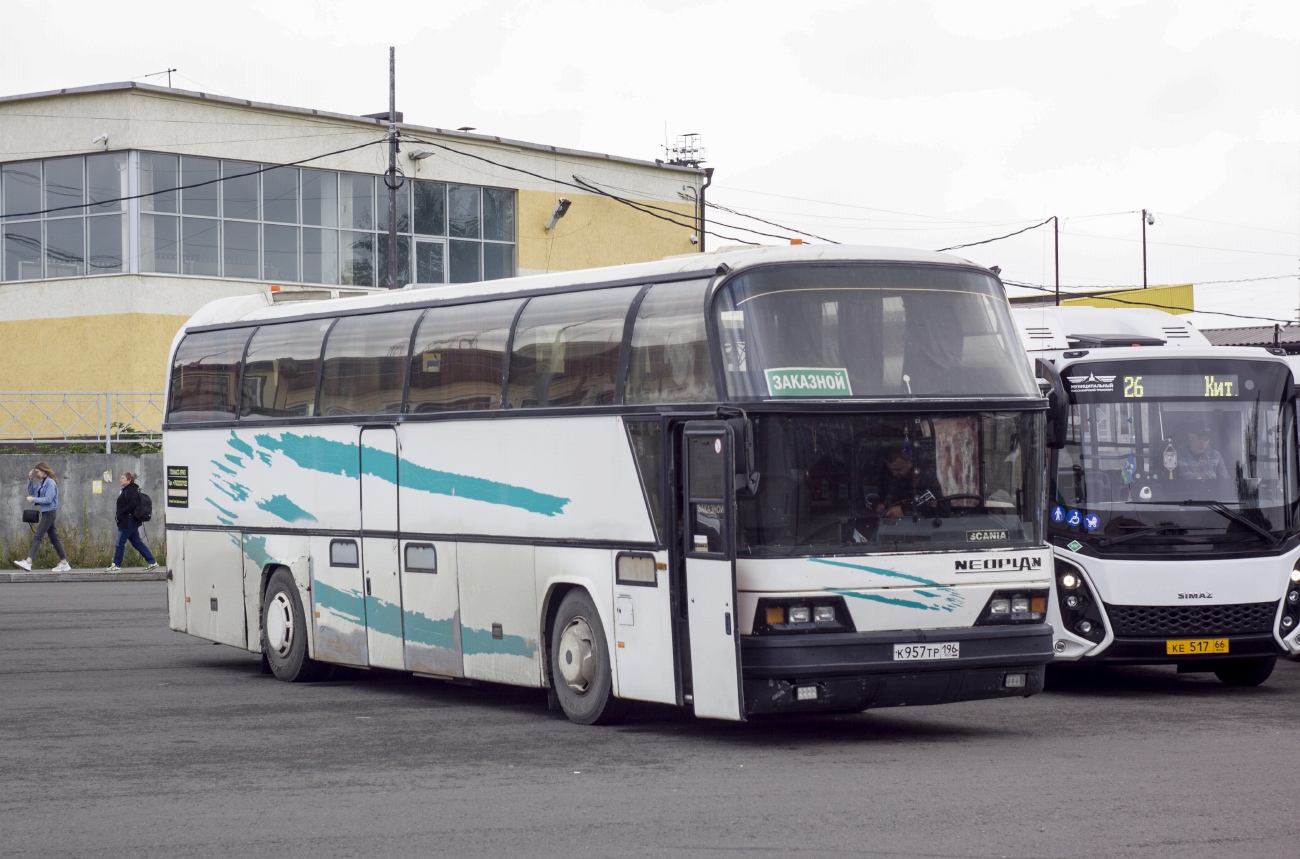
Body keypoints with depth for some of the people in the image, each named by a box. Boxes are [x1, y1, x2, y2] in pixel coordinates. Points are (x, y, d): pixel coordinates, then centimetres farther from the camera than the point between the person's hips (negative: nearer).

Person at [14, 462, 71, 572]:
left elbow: (48, 499, -20)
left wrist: (34, 499, -17)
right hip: (45, 513, 10)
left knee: (37, 537, -14)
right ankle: (64, 563, 14)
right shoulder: (41, 482, 13)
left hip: (49, 512, -10)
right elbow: (31, 492, 20)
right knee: (53, 538, 11)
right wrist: (30, 479, 8)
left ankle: (28, 562, -19)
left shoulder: (50, 483, -14)